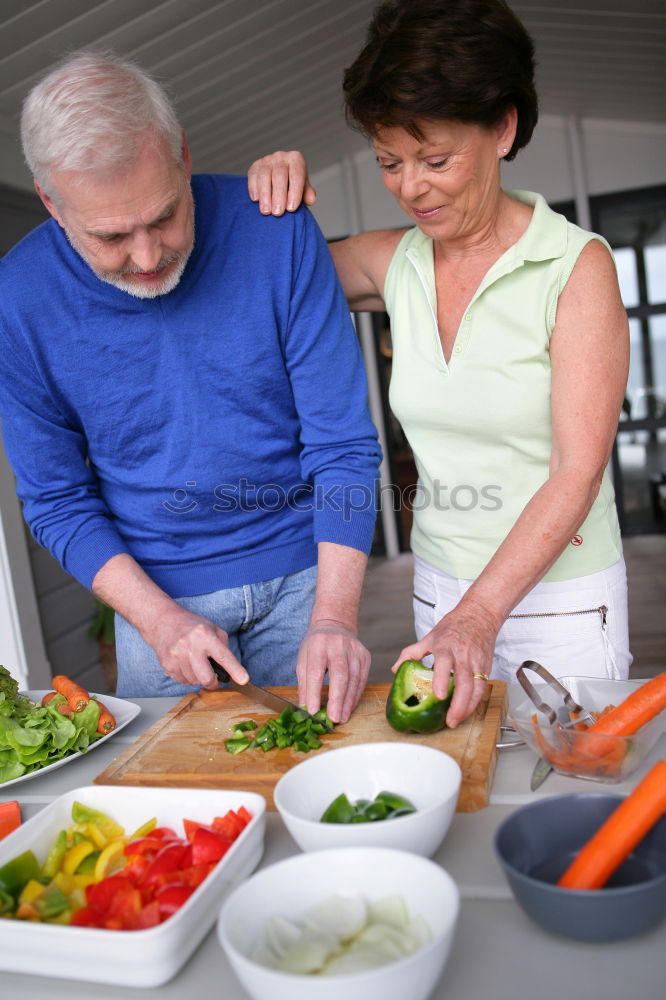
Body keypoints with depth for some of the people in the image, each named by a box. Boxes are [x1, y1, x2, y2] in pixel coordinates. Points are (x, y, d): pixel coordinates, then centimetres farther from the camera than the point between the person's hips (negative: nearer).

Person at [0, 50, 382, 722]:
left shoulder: (275, 230, -16)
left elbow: (343, 444, -15)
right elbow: (55, 500, -5)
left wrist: (333, 616, -23)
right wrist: (160, 618, -17)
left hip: (301, 569, 0)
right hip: (155, 590, 1)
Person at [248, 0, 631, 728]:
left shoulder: (575, 266, -13)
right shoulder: (394, 264, 0)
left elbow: (578, 472, -18)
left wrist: (478, 615, -25)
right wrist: (271, 193, -5)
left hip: (562, 595, -3)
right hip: (440, 586, 4)